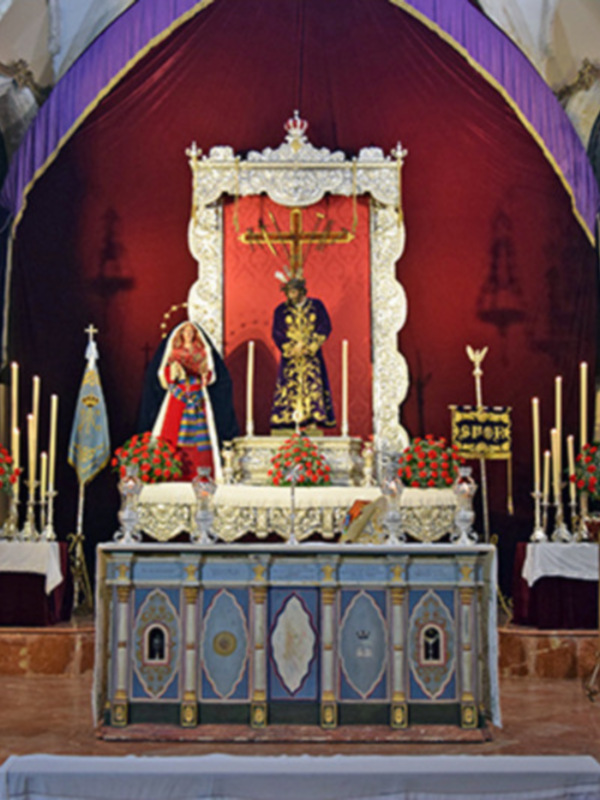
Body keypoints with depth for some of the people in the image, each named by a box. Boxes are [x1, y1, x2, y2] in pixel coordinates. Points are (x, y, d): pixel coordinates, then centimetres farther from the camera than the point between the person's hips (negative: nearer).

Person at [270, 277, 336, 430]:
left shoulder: (316, 306, 4)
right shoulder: (281, 310, 5)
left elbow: (325, 327, -3)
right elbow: (277, 333, 0)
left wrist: (305, 345, -10)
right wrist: (292, 347, -13)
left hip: (312, 356, 0)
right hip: (290, 357, 0)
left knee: (313, 386, -7)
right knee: (290, 388, -6)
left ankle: (313, 421, -7)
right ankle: (290, 423, -7)